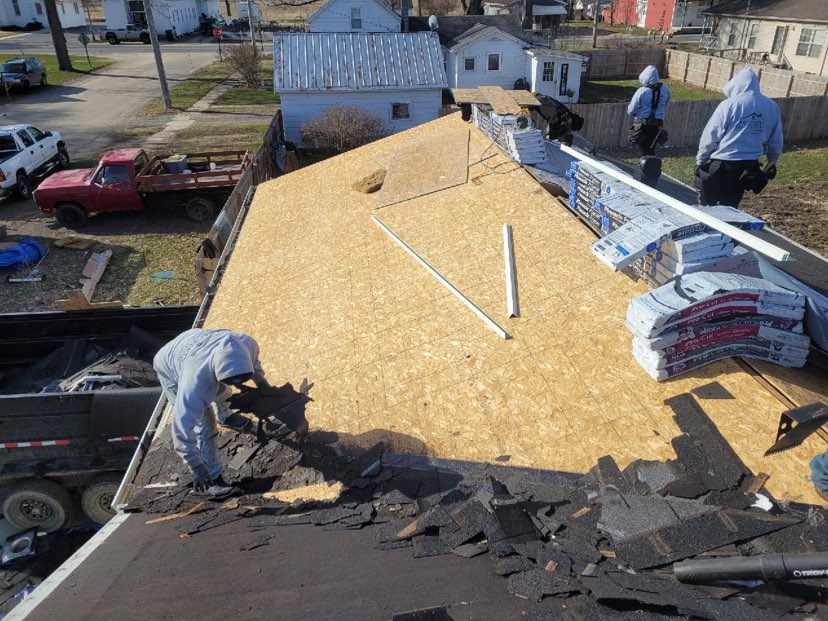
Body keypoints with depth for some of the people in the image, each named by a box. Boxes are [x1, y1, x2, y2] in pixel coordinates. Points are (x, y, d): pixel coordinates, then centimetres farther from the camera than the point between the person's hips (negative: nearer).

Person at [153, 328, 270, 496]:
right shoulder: (196, 382, -49)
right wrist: (197, 470, -36)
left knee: (223, 394, 31)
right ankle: (213, 479, 2)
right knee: (204, 426, -14)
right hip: (171, 371, -5)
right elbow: (182, 429, -41)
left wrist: (261, 381, -7)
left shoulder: (246, 344, -36)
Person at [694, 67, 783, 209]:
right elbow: (776, 142, 12)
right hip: (749, 168, 5)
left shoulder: (730, 104, -9)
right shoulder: (772, 107, 6)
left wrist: (700, 161, 3)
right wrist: (772, 163, 26)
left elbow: (710, 137, -8)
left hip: (721, 166, -5)